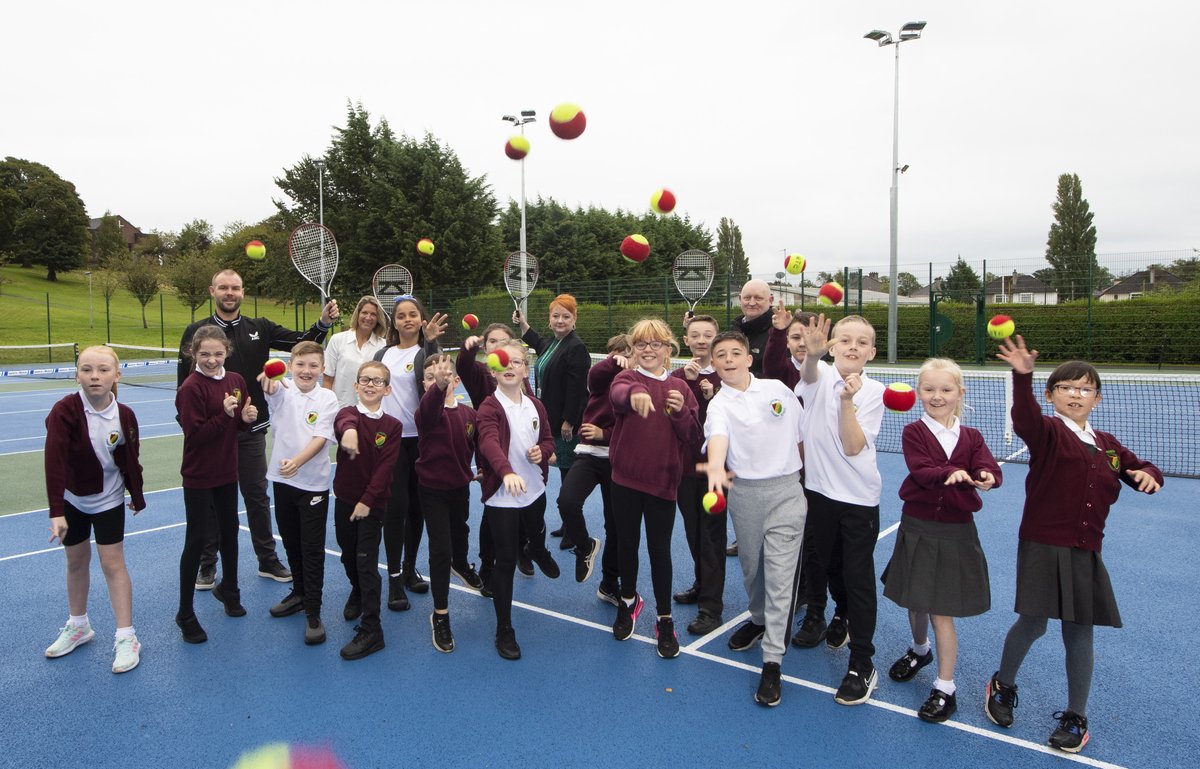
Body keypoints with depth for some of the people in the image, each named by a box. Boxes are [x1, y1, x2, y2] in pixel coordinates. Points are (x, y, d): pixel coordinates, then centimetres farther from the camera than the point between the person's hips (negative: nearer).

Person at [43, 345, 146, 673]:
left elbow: (131, 460, -4)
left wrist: (137, 496, 5)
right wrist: (56, 511, -34)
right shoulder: (64, 411, -22)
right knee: (76, 561, 16)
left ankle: (126, 637, 7)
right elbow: (54, 461, -28)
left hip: (108, 499, -1)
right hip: (72, 498, 1)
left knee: (112, 563, 0)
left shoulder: (125, 415, -15)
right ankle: (78, 626, 36)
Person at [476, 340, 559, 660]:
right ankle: (504, 630, 13)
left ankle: (538, 552, 70)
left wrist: (542, 452, -14)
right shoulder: (489, 407, -19)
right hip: (501, 494, -6)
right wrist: (507, 471, -55)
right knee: (506, 560, -1)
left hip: (534, 488, 6)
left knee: (538, 533, 31)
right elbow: (489, 443, -36)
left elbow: (548, 440, 11)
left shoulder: (536, 406, 2)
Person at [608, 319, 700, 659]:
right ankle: (629, 601, 40)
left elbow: (690, 437, -1)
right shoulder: (626, 378, -4)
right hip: (625, 478, 0)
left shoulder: (679, 388, 2)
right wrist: (635, 394, -53)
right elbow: (618, 394, -30)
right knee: (627, 544, 15)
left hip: (662, 479, 0)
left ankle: (665, 620, 23)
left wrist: (681, 412, -20)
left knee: (660, 549, 7)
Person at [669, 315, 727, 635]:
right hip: (685, 464, 4)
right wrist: (687, 382, -18)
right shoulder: (678, 376, 5)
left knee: (712, 534, 0)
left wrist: (713, 397, -20)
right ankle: (702, 586, 36)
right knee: (693, 531, 17)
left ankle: (711, 607, 7)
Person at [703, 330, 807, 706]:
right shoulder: (719, 405, -4)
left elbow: (803, 432, 14)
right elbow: (718, 436, -26)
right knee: (751, 567, 16)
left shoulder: (778, 389, 4)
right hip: (744, 493, 1)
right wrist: (716, 467, -47)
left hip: (787, 489, 0)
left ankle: (772, 662, 1)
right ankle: (759, 620, 45)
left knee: (780, 577, -5)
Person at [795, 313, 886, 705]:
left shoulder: (873, 391, -7)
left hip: (859, 498, -2)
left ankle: (862, 665, 14)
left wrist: (848, 400, -28)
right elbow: (808, 375, -32)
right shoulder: (820, 377, -4)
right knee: (823, 565, 20)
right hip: (819, 490, 2)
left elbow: (852, 447, -17)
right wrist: (813, 353, -53)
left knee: (858, 578, 1)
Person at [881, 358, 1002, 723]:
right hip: (917, 528, 1)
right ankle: (920, 650, 47)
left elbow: (990, 467, -15)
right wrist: (951, 474, -40)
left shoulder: (971, 437, 1)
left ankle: (945, 688, 15)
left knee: (941, 610, 3)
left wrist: (987, 477, -38)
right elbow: (920, 470, -21)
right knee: (915, 601, 18)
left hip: (955, 532, 0)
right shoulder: (913, 432, -5)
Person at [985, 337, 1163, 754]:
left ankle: (1076, 716, 26)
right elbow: (1025, 418, -29)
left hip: (1085, 552, 5)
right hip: (1042, 547, -5)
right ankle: (1003, 685, 28)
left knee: (1079, 632, 10)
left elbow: (1138, 468, 23)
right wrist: (1023, 376, -47)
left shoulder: (1107, 445, 10)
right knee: (1032, 623, 0)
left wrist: (1147, 474, -3)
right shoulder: (1048, 433, -7)